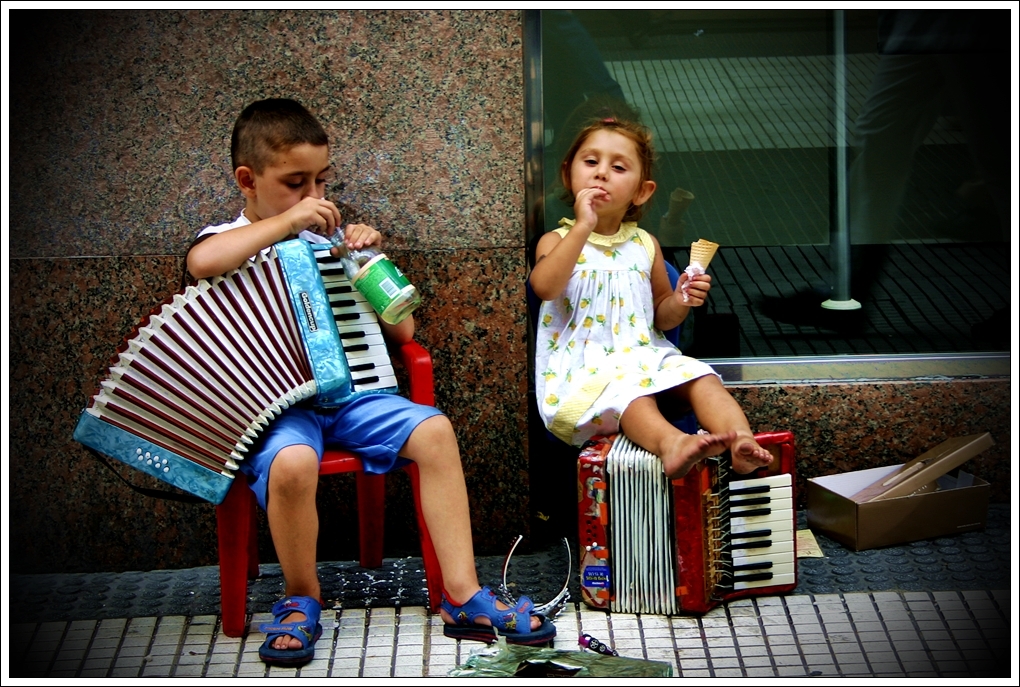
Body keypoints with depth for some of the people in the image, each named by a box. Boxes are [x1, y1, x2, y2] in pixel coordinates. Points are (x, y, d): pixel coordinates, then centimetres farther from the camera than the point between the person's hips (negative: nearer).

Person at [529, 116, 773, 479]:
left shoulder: (644, 245, 15)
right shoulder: (559, 241, 4)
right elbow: (544, 287, -20)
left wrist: (680, 302, -3)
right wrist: (583, 228, -22)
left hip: (645, 356, 5)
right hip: (585, 373, -5)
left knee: (702, 379, -23)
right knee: (629, 391, -37)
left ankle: (741, 442, -44)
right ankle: (670, 443, -62)